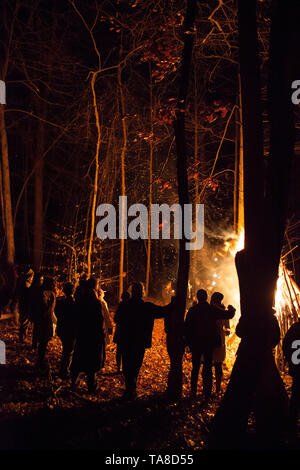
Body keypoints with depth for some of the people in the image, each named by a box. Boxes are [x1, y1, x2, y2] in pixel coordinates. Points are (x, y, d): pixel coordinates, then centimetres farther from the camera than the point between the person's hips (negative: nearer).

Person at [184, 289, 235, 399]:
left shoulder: (192, 310, -5)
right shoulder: (213, 309, -5)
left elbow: (186, 327, -3)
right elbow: (229, 314, 1)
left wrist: (188, 342, 7)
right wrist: (231, 309, 23)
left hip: (195, 343, 1)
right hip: (209, 343, 0)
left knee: (195, 368, 11)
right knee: (208, 367, 6)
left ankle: (193, 392, 12)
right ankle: (207, 393, 6)